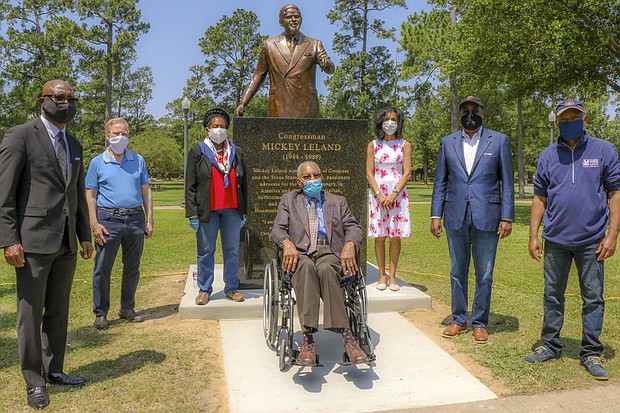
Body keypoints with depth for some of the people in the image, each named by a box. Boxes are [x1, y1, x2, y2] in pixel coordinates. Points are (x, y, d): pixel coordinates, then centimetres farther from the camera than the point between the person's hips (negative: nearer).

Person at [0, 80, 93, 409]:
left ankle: (54, 370, 29)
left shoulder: (74, 145, 16)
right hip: (33, 242, -6)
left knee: (59, 311, 14)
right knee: (30, 314, 4)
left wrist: (85, 236, 14)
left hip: (67, 245, 6)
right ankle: (33, 380, 18)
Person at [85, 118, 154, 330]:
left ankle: (127, 308, 24)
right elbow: (91, 195, 2)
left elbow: (146, 191, 11)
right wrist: (94, 224, -8)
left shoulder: (138, 160, 10)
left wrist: (149, 220, 5)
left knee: (132, 267, 10)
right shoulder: (97, 163, 4)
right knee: (102, 269, 0)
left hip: (135, 219, 3)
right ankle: (100, 313, 12)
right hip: (109, 220, -2)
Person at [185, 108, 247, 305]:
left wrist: (244, 211, 10)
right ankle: (204, 289, 18)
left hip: (232, 210, 2)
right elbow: (190, 186, 0)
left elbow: (243, 183, 14)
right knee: (206, 251, 5)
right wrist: (192, 214, -7)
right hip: (207, 211, -2)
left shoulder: (236, 152, 11)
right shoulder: (197, 152, 3)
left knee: (232, 250, 7)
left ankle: (231, 288, 19)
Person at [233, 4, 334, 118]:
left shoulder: (314, 44, 11)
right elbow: (258, 76, 14)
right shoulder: (269, 45, 12)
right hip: (278, 111, 0)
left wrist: (326, 64, -29)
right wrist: (243, 103, 3)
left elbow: (331, 69, -3)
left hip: (306, 111, 1)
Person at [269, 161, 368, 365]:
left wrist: (349, 245, -11)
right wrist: (287, 243, -14)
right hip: (300, 252, 0)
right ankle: (308, 338, -42)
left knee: (326, 269, -37)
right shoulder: (288, 200, 24)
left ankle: (346, 336, -40)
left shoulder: (338, 201, 26)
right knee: (305, 267, -38)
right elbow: (277, 229, 10)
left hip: (329, 252, 0)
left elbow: (353, 227, 13)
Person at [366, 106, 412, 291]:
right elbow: (369, 174, 2)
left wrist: (393, 194, -13)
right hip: (377, 193, 0)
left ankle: (392, 276, 8)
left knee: (395, 236, 0)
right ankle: (382, 276, 9)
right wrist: (379, 195, -11)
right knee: (379, 237, 1)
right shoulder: (373, 145, 7)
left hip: (398, 193, 0)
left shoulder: (404, 145, 5)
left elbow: (407, 173, -2)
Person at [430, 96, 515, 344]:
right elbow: (440, 182, 10)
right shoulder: (447, 142, 10)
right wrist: (436, 215, 3)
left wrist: (507, 217, -5)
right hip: (455, 218, 2)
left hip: (486, 217, -2)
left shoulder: (499, 141, 4)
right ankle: (459, 320, 24)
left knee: (484, 275, 5)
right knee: (457, 272, 11)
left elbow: (507, 183, 2)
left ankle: (480, 323, 19)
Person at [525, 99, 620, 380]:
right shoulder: (548, 156, 8)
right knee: (552, 296, 10)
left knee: (593, 298, 6)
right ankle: (550, 346, 24)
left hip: (591, 241, -2)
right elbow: (540, 198, 8)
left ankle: (591, 353, 19)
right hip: (555, 240, 2)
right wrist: (533, 236, 2)